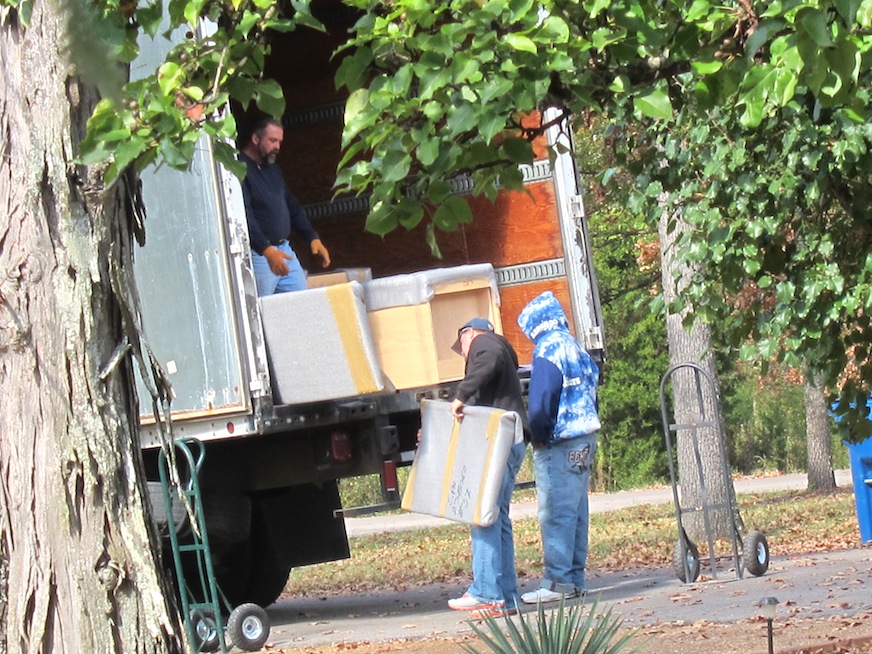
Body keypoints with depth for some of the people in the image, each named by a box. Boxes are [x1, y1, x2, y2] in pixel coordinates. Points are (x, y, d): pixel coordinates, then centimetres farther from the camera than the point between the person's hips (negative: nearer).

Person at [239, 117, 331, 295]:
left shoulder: (272, 168, 16)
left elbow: (291, 205, 24)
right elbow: (244, 216, -23)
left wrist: (313, 237, 13)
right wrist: (266, 250, -32)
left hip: (284, 249, 9)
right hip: (258, 254, -9)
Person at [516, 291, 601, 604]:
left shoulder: (548, 348, -11)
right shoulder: (576, 347, 14)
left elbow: (541, 399, -18)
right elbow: (593, 382, 17)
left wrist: (539, 434, -5)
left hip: (559, 443, -9)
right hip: (585, 439, 9)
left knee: (555, 512, -8)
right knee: (576, 510, 11)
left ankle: (558, 581, -10)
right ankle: (575, 578, 14)